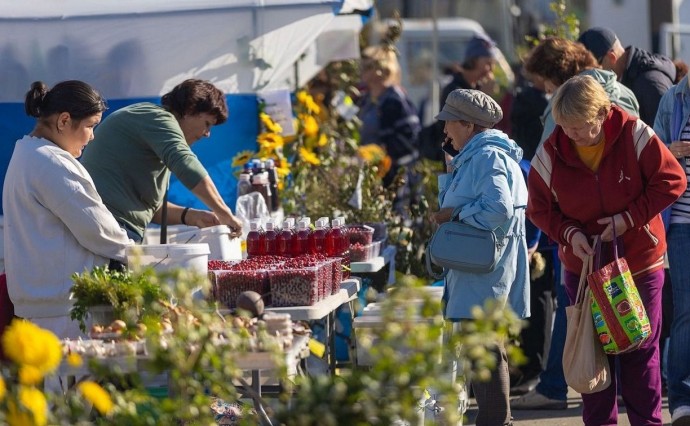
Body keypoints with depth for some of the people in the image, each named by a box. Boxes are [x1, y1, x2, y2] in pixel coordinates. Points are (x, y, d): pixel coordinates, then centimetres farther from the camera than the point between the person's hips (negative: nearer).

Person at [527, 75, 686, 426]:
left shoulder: (633, 135, -16)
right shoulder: (551, 153, -10)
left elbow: (672, 180, -10)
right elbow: (539, 209, 2)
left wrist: (630, 218, -18)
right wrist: (569, 232, -16)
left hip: (641, 263, -2)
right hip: (584, 265, 2)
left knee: (641, 350, 5)